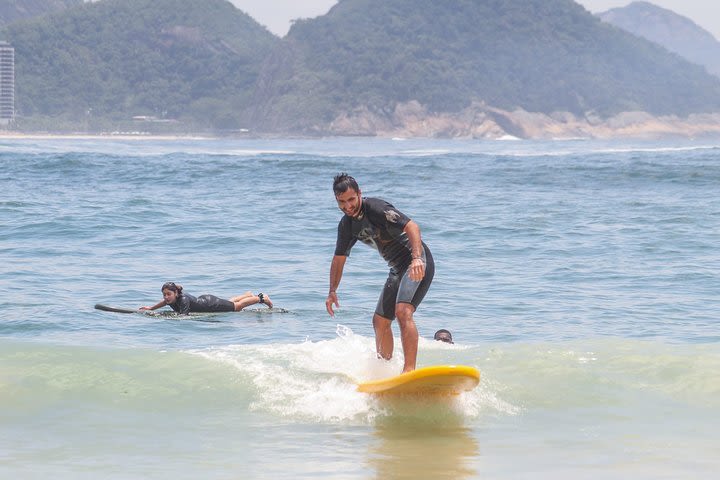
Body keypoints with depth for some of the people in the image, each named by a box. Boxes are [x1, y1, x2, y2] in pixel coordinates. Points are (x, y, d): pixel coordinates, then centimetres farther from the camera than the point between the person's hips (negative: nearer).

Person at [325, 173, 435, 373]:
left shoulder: (376, 208, -18)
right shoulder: (347, 224, 9)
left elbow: (411, 227, -29)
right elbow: (339, 258, 20)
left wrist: (417, 259, -42)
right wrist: (332, 291, 16)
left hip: (418, 265, -10)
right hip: (398, 270, 10)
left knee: (403, 312, -28)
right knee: (380, 321, 14)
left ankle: (410, 369, -35)